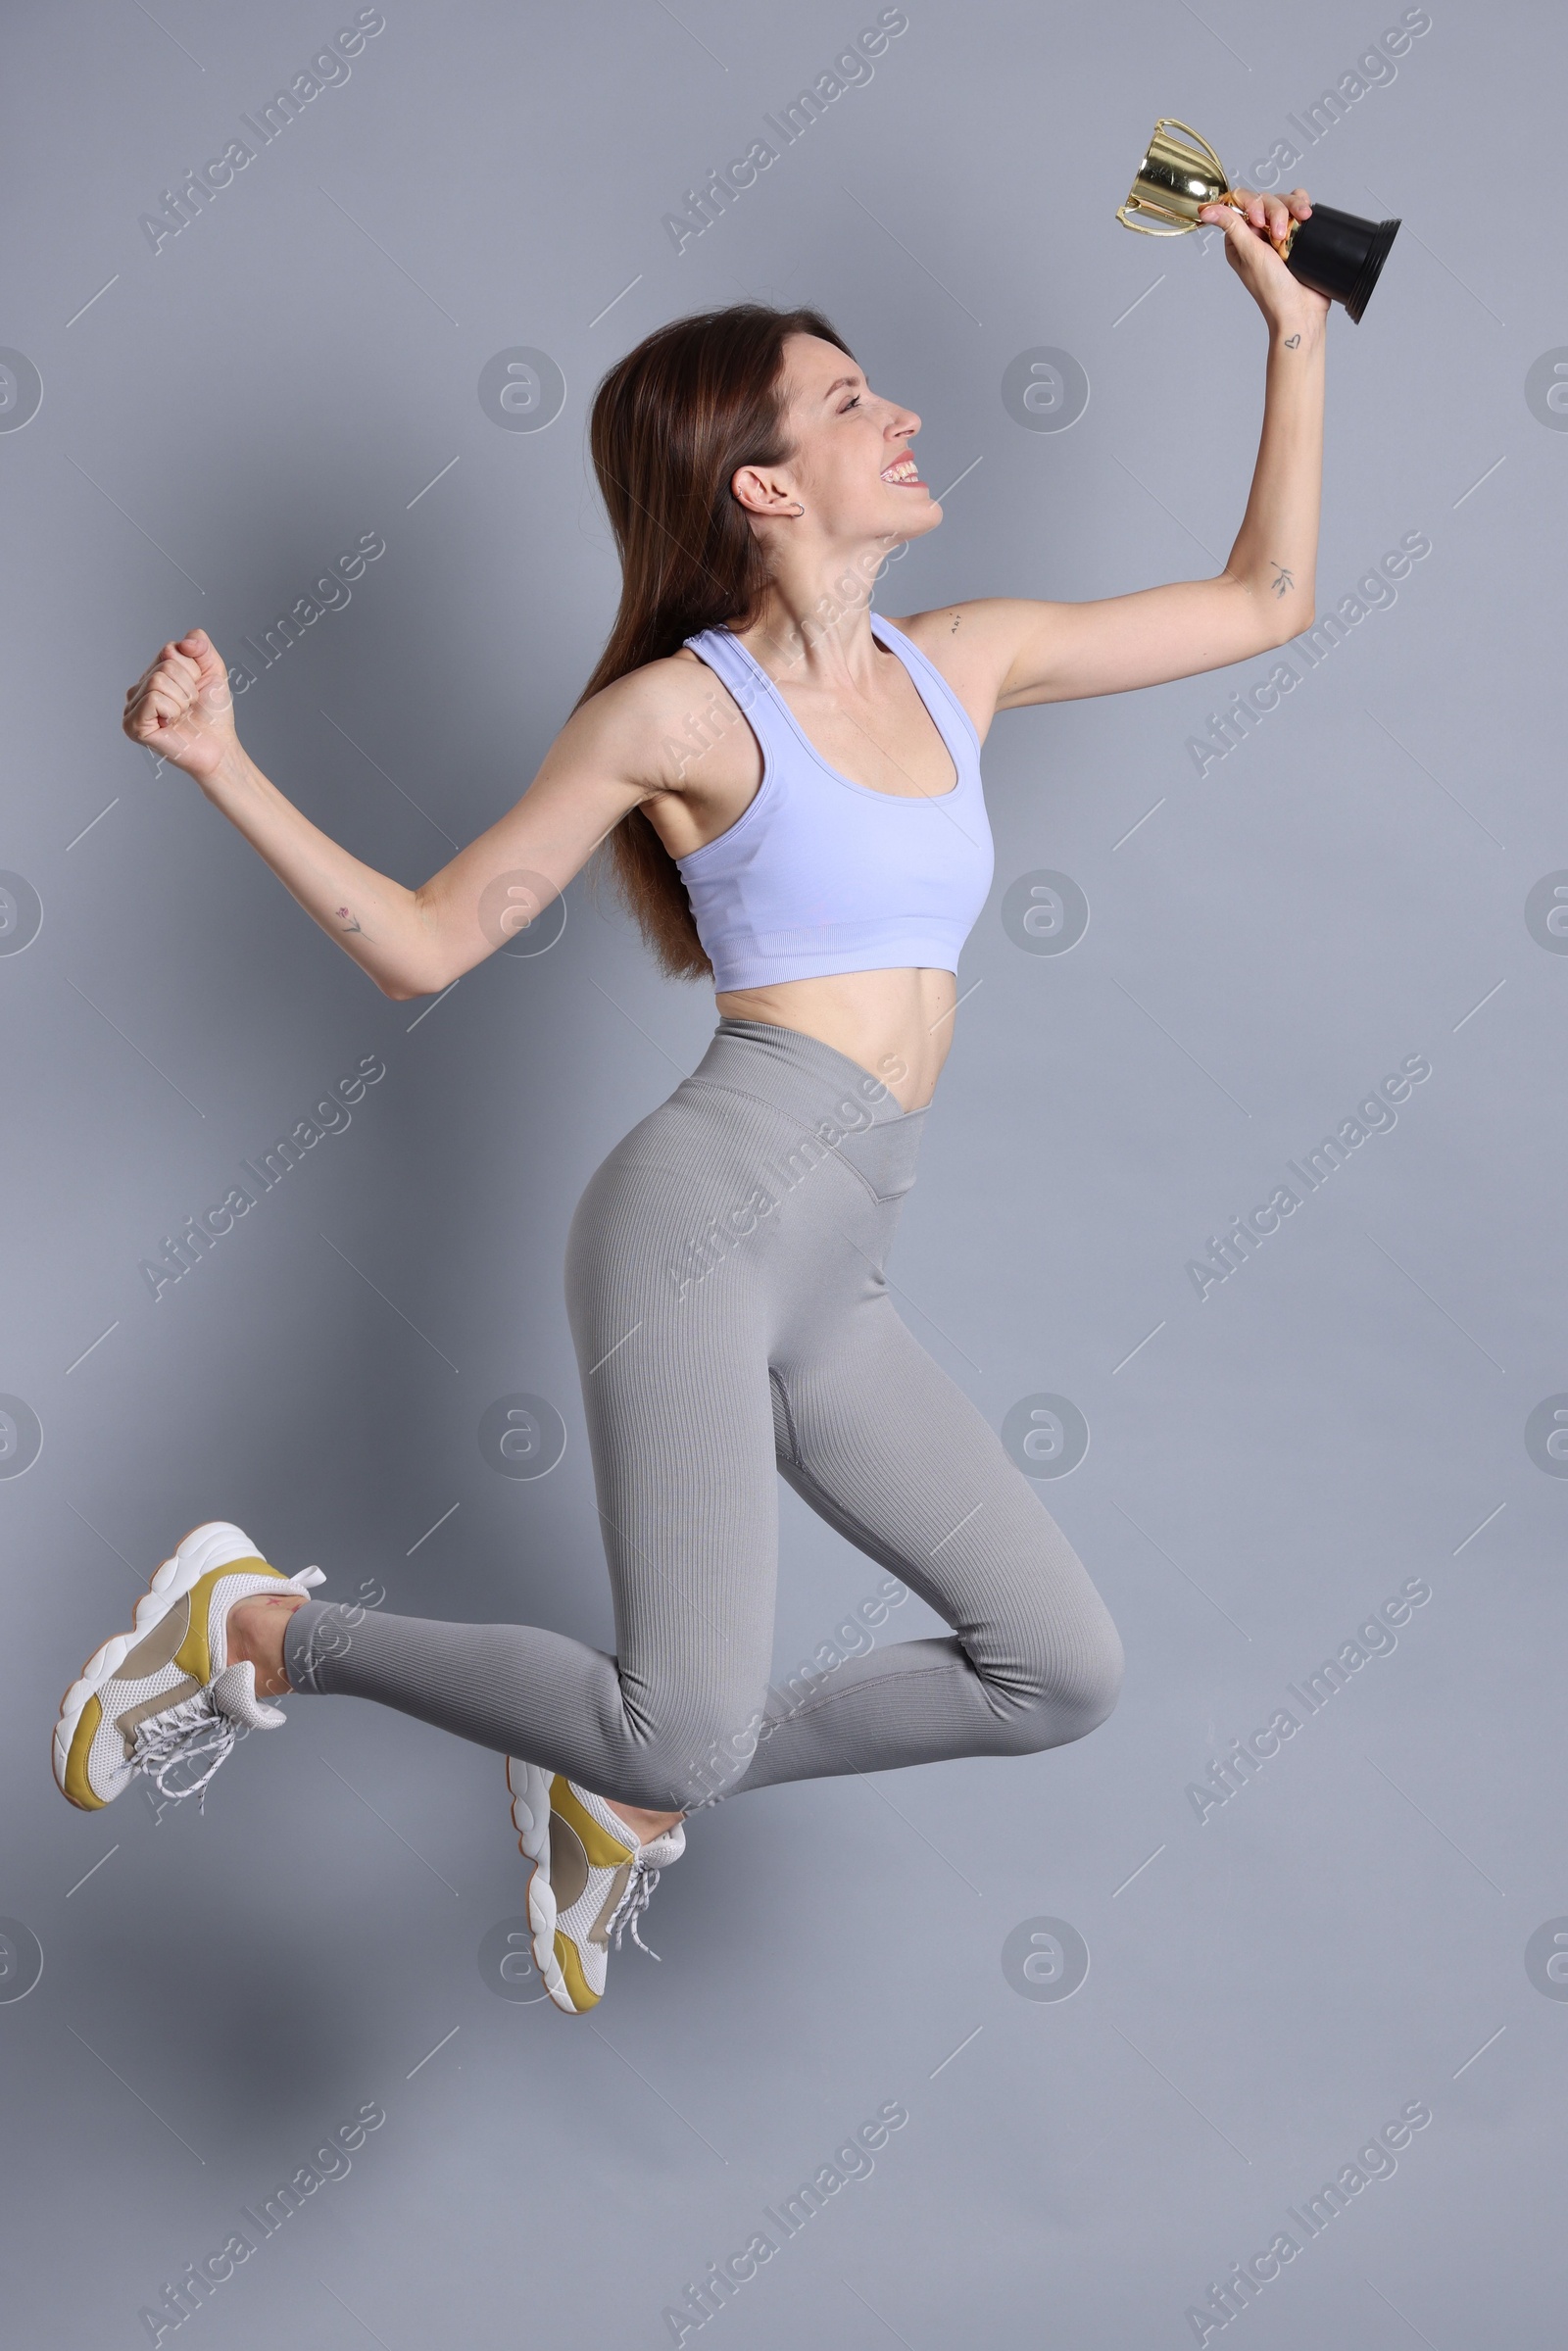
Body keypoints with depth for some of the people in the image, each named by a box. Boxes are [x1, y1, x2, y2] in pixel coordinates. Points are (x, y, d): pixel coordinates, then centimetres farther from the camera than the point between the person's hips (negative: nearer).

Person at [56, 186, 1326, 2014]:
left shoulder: (964, 661, 14)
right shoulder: (680, 710, -2)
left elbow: (1264, 602, 23)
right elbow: (427, 944, 3)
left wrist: (1296, 330, 21)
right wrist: (219, 767, -8)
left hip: (829, 1288, 7)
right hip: (711, 1217, -7)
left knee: (1062, 1677, 4)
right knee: (694, 1736, -19)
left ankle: (621, 1789, 17)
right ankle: (257, 1626, 4)